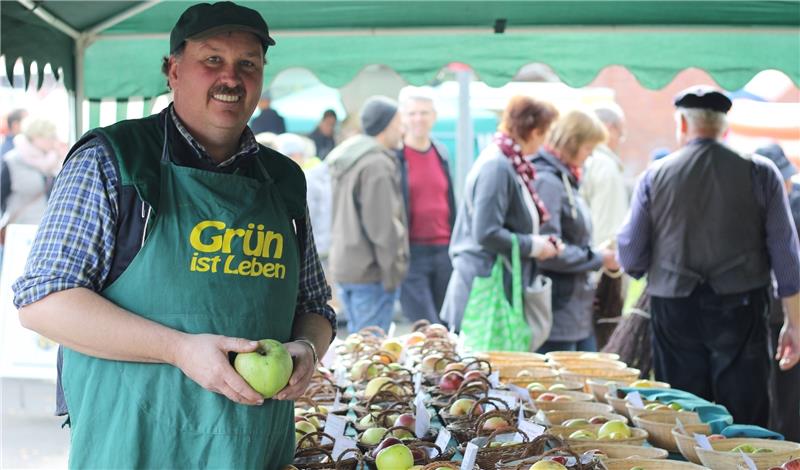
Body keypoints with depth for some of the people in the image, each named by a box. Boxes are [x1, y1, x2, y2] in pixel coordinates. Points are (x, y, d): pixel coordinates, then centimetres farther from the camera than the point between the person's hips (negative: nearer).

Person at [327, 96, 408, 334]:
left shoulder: (345, 159, 16)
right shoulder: (377, 165, -15)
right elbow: (381, 225, -18)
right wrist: (392, 271, -13)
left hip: (343, 266, 10)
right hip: (370, 271, -10)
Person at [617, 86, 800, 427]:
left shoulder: (655, 175, 1)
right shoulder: (760, 172, 1)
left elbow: (630, 259, 3)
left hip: (674, 310, 1)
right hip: (740, 308, -1)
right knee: (744, 421, 2)